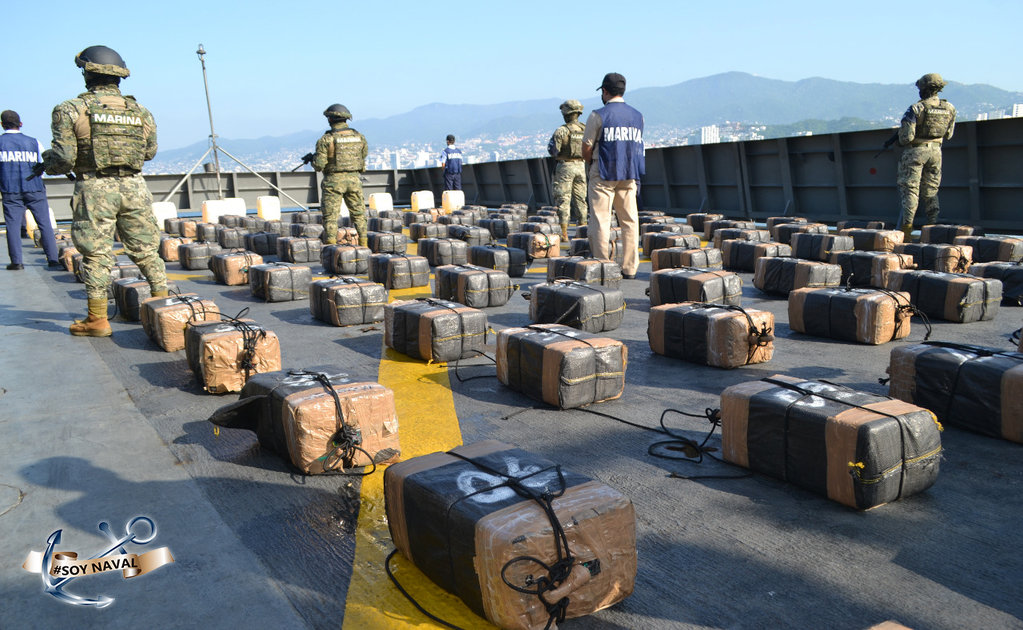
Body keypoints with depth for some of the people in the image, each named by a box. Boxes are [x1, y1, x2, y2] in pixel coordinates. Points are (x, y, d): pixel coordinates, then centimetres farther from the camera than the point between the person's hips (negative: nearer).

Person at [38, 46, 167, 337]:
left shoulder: (72, 110, -3)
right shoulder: (140, 111, 9)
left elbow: (64, 158, -7)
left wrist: (46, 162, 14)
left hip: (95, 189, -3)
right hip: (134, 187, 3)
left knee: (96, 253, 3)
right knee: (145, 249, 11)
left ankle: (97, 319, 7)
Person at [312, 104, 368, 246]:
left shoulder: (326, 139, -9)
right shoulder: (358, 136, 3)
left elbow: (319, 165, -10)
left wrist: (314, 159, 12)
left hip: (334, 180, -4)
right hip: (353, 179, 4)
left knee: (330, 216, 2)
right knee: (358, 214, 13)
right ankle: (363, 245, 12)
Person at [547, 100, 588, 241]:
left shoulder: (561, 131, -11)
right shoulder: (586, 130, 5)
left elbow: (553, 151, -10)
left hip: (565, 167, -5)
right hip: (581, 166, 5)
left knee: (563, 200, -1)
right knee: (580, 199, 12)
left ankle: (564, 234, -4)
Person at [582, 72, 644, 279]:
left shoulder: (598, 115, -7)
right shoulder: (637, 116, 10)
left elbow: (586, 149, -5)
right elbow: (637, 146, 15)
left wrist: (592, 164, 15)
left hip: (603, 175, -5)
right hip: (629, 176, 5)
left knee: (600, 221, 0)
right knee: (629, 221, 7)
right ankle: (630, 268, 9)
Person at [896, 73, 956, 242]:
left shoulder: (916, 108, -16)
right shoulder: (949, 108, 2)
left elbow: (906, 136, -18)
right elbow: (948, 135, 11)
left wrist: (901, 141, 3)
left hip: (916, 151, -5)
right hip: (936, 151, 5)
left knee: (910, 189, -2)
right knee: (931, 190, 13)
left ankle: (907, 226, -8)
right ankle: (934, 225, 13)